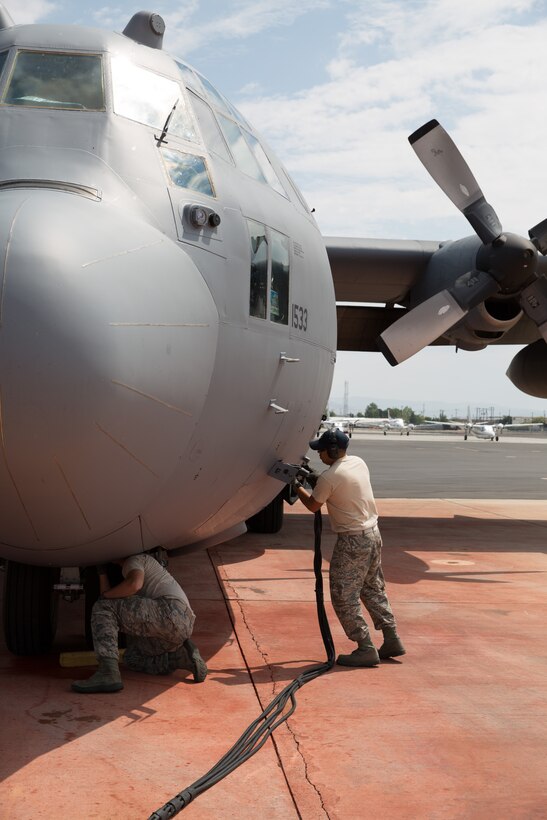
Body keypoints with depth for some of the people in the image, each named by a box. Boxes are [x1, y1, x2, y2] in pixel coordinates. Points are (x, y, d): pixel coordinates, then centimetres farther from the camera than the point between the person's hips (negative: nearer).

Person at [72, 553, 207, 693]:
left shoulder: (134, 559, 6)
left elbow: (134, 584, -17)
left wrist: (106, 595, -3)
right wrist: (102, 572, 27)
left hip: (171, 613, -10)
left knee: (102, 608, -7)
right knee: (132, 659, 24)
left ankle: (108, 674, -22)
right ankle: (184, 657, 4)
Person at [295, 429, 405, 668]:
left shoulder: (328, 477, -18)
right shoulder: (359, 462, 5)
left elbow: (313, 506, -2)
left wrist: (297, 487, 14)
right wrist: (316, 481, 13)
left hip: (353, 541, -9)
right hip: (373, 534, 9)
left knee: (344, 598, 1)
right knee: (373, 590, 20)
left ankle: (366, 649, 3)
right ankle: (392, 640, 24)